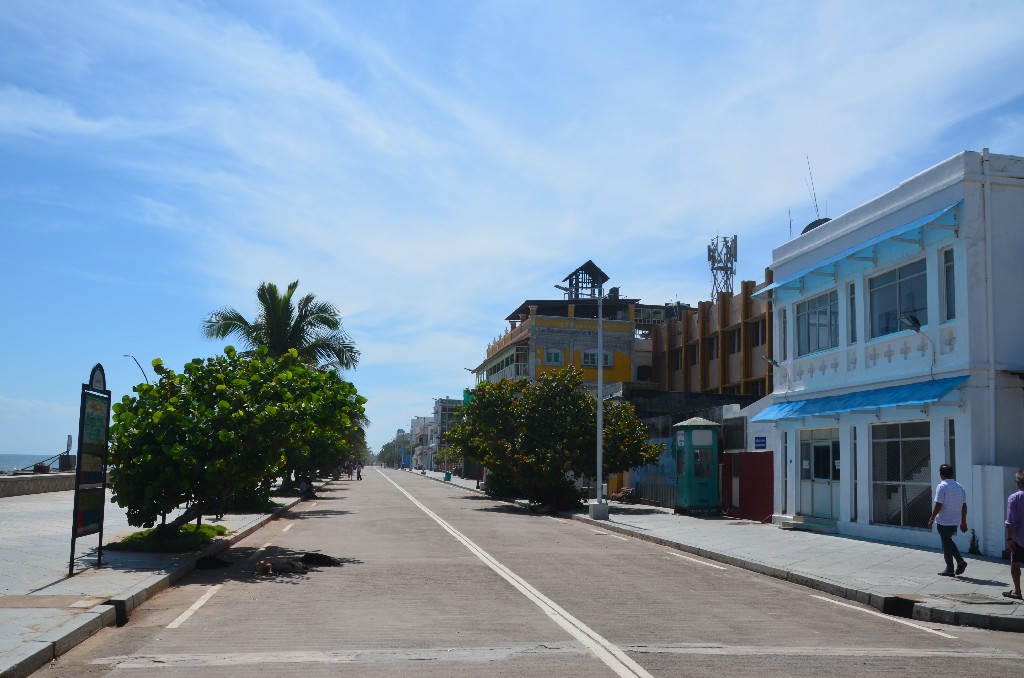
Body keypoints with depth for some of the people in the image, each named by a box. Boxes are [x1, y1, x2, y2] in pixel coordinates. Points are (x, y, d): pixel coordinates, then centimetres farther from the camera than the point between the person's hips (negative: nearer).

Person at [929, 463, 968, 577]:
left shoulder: (942, 487, -14)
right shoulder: (960, 487, 7)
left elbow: (938, 505, -18)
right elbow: (964, 506, 10)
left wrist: (932, 519, -9)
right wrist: (963, 522, 17)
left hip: (943, 521, -6)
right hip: (955, 521, 7)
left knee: (946, 543, 3)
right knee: (949, 541, 23)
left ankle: (950, 569, 7)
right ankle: (960, 561, 10)